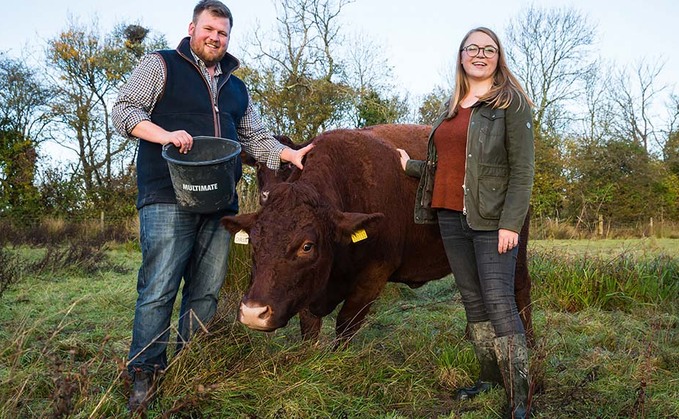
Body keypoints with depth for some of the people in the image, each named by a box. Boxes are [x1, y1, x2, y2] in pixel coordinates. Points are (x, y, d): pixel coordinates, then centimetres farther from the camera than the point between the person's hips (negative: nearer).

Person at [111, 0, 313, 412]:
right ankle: (145, 375, 4)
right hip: (167, 197, -5)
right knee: (159, 288, -7)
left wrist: (289, 155, 8)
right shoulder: (161, 66, 8)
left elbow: (255, 138, 25)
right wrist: (164, 134, -17)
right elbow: (124, 109, -1)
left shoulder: (236, 88, 24)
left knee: (206, 292, 7)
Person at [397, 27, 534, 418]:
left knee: (499, 303, -10)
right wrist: (411, 166, 30)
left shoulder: (511, 102, -2)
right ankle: (489, 377, 24)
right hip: (450, 217, 6)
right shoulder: (452, 107, 17)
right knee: (472, 301, 11)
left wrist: (511, 223, -17)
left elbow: (523, 168, -9)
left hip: (491, 220, -6)